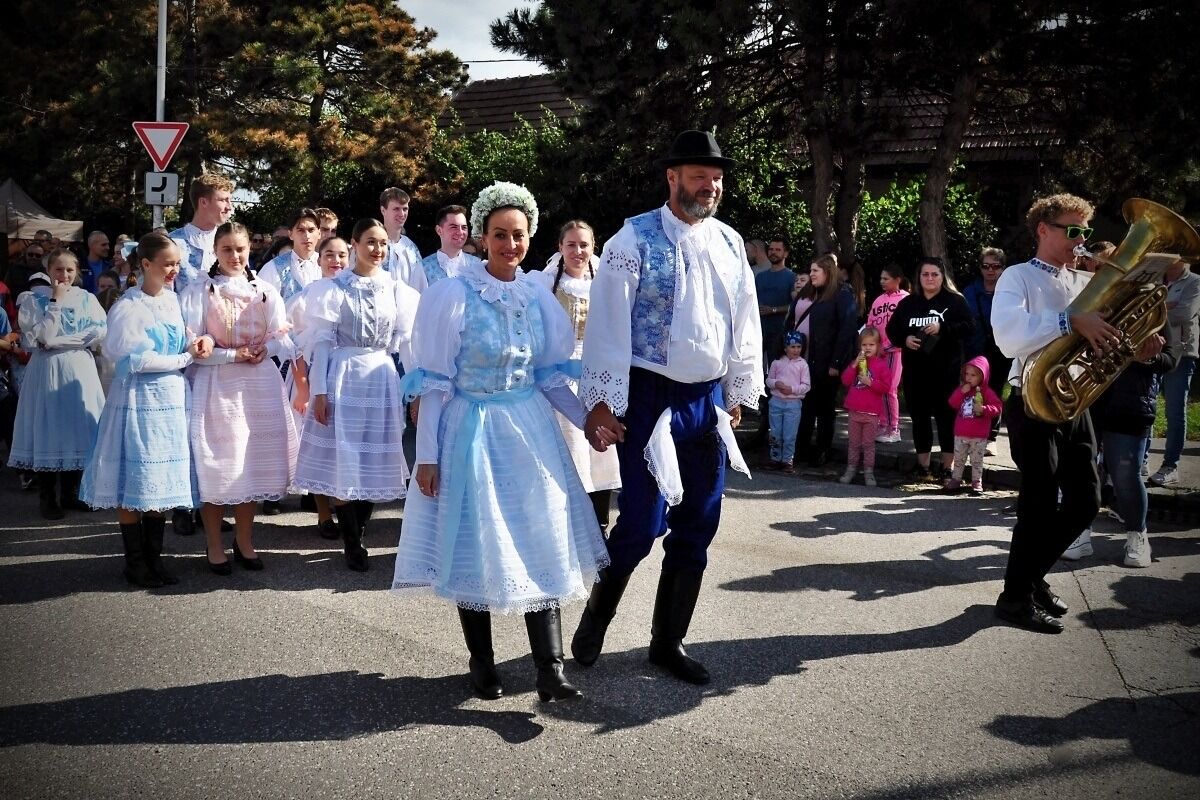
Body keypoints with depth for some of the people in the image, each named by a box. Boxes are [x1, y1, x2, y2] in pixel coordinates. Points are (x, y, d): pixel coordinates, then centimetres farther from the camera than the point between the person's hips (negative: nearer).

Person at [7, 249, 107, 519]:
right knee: (49, 429, -1)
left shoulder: (86, 298, 7)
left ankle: (71, 493, 17)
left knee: (77, 428, 5)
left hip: (79, 369, 3)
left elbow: (101, 330, -8)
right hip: (48, 370, -2)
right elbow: (44, 336, -13)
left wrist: (60, 341, -13)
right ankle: (48, 497, 10)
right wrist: (57, 301, -13)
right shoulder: (35, 299, 0)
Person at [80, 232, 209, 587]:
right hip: (139, 398, -6)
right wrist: (186, 357, -11)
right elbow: (137, 359, -15)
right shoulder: (129, 306, -12)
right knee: (134, 481, 0)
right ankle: (135, 562, 12)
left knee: (162, 480, 9)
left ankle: (154, 557, 18)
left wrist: (198, 342, -3)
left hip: (170, 398, 7)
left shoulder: (172, 300, 9)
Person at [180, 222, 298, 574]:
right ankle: (215, 547, 12)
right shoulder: (199, 291, 0)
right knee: (217, 465, -1)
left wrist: (266, 349, -13)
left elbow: (282, 338, 6)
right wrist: (232, 354, -15)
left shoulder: (265, 291, 9)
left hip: (259, 386, 3)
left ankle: (244, 542, 22)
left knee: (252, 463, 8)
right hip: (216, 386, -3)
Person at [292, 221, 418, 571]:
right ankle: (351, 543, 12)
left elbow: (406, 342, 7)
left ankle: (356, 535, 22)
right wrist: (319, 391, -8)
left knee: (374, 463, 6)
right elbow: (322, 341, -2)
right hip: (343, 376, -3)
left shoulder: (398, 289, 6)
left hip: (382, 378, 3)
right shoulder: (334, 287, -1)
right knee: (342, 462, -1)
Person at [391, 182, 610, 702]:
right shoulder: (453, 295, -9)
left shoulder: (538, 297, 3)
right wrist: (427, 455, -9)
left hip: (529, 431, 4)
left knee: (541, 545, 0)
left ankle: (550, 668, 4)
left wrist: (588, 420, 0)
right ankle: (482, 662, 22)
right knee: (475, 547, 6)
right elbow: (435, 383, -8)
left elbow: (549, 375, 11)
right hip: (471, 431, -3)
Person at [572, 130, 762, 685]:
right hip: (650, 398, -6)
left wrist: (740, 393, 15)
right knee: (643, 523, -7)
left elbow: (745, 321, 15)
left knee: (697, 528, 9)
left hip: (708, 400, 6)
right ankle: (595, 619, 20)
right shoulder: (635, 239, -8)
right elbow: (608, 322, -11)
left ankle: (668, 642, 24)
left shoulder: (729, 243, 9)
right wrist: (602, 402, -13)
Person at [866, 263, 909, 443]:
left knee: (890, 390, -5)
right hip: (877, 351, 6)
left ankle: (894, 430, 5)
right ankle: (883, 426, 16)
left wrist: (896, 342, -14)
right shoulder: (879, 300, 14)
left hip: (894, 350, -6)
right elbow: (870, 325, 15)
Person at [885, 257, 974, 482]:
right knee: (919, 417, 8)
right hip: (915, 370, 4)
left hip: (946, 370, -4)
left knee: (946, 417, -1)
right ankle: (922, 465, 17)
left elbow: (969, 327, -8)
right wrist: (905, 339, -7)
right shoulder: (908, 303, 12)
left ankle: (948, 466, 7)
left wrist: (942, 328, -21)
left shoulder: (955, 301, 1)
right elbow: (892, 329, 14)